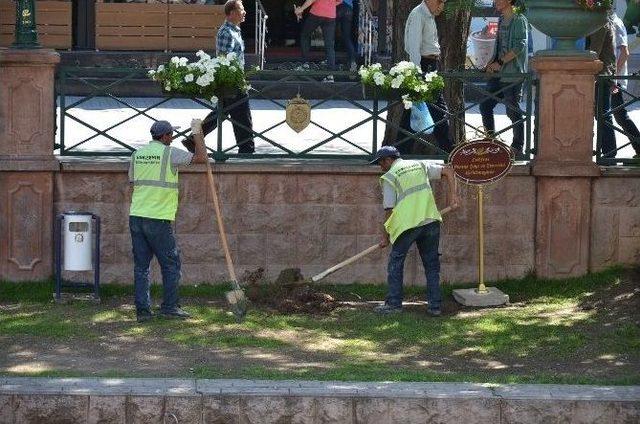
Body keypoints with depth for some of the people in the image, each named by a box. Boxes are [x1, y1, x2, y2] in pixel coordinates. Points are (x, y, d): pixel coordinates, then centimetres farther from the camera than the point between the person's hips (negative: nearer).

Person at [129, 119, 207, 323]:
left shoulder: (137, 155, 11)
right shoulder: (169, 153, -7)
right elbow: (201, 157, -7)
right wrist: (197, 133, 6)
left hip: (136, 216, 6)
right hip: (158, 219, -6)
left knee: (141, 265, 8)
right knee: (171, 264, 6)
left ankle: (142, 309, 5)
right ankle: (169, 307, 7)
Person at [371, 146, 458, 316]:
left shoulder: (389, 177, 2)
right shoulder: (420, 165, 17)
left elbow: (389, 210, -2)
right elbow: (448, 171, 14)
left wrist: (385, 237, 5)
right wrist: (453, 195, 9)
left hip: (407, 224, -5)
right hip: (431, 220, 5)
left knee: (396, 262, 9)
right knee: (432, 264, 11)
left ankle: (394, 303, 8)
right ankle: (435, 305, 10)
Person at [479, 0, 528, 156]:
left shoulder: (519, 20, -9)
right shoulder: (501, 20, 16)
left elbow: (520, 45, -19)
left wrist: (500, 63, -19)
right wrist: (492, 62, 5)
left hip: (512, 74, -9)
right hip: (498, 73, 9)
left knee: (513, 111, -4)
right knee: (485, 106, 7)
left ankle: (518, 147, 5)